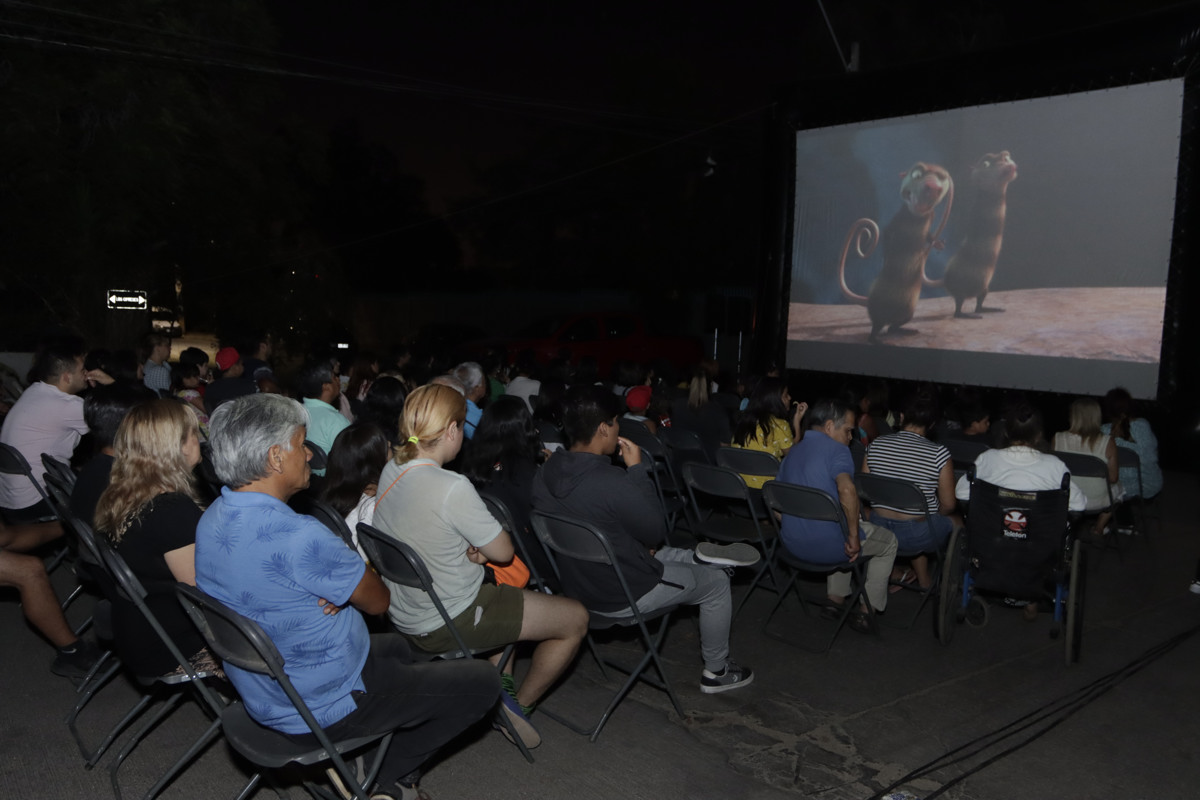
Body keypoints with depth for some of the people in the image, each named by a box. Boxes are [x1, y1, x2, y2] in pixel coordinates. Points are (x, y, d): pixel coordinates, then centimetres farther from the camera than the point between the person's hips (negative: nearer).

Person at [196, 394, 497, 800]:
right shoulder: (299, 537, -33)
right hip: (322, 709, -9)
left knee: (396, 647, 33)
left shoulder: (212, 519, -3)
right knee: (481, 682, 2)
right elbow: (378, 600, -18)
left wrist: (341, 592, -10)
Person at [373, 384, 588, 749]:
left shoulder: (391, 469, -3)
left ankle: (501, 677, 34)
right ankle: (517, 705, 18)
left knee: (509, 585, 34)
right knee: (576, 619, 5)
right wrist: (481, 548, 2)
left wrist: (472, 549, -4)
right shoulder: (452, 488, -30)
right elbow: (503, 551, -18)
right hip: (447, 624, -9)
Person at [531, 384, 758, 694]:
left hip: (573, 584, 7)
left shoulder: (544, 474, -9)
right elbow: (656, 532, -16)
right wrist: (637, 468, -14)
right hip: (621, 596, -7)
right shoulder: (613, 482, -34)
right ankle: (716, 672, 33)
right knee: (717, 582, 17)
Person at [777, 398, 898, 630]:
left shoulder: (791, 453, 12)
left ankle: (835, 597, 34)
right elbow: (847, 490, -31)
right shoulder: (836, 449, -12)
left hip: (791, 544, 8)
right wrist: (854, 537, -22)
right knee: (888, 541, 19)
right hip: (827, 545, -7)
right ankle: (868, 609, 19)